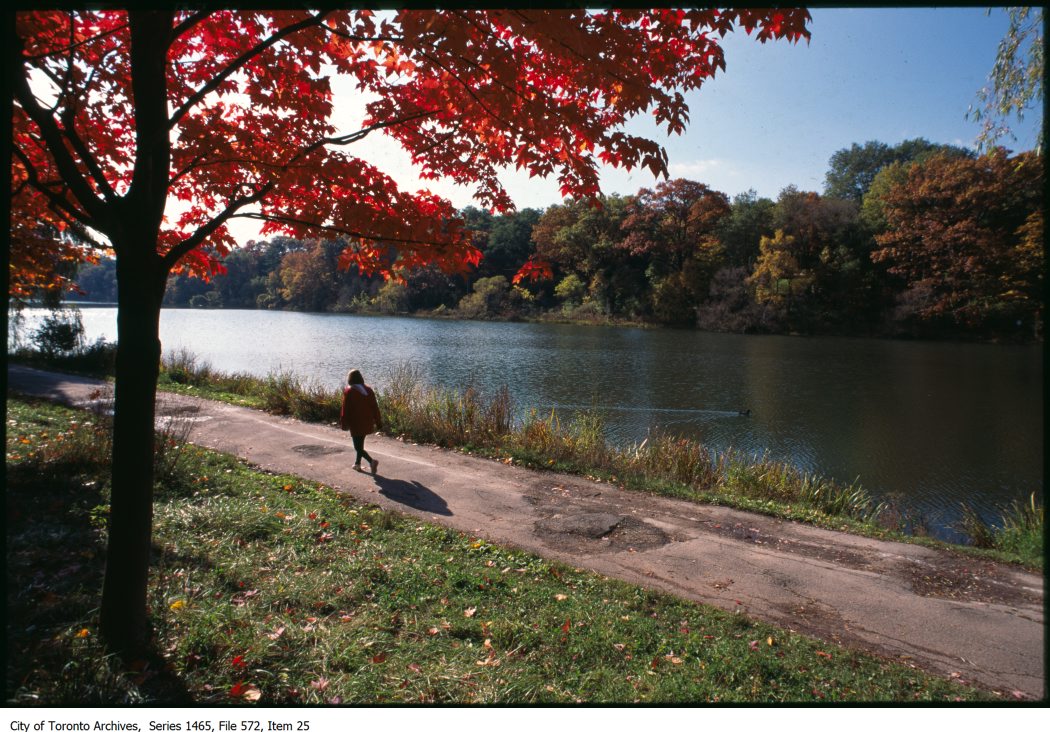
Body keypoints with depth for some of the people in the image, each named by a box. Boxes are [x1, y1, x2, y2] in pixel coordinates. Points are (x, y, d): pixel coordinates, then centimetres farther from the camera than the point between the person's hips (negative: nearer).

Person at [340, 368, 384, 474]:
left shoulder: (349, 391, -11)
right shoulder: (368, 389, 3)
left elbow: (345, 409, -10)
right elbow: (375, 407, 5)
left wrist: (343, 423, -2)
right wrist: (378, 422, 9)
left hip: (355, 423, -6)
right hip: (367, 422, 6)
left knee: (358, 447, -2)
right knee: (360, 443, 23)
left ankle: (372, 461, -21)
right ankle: (358, 464, 33)